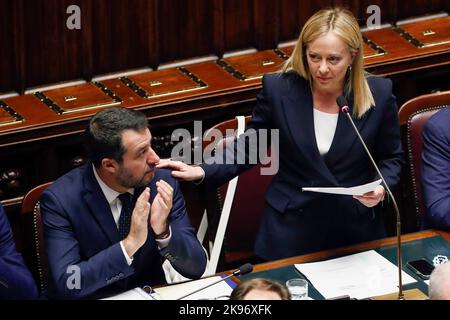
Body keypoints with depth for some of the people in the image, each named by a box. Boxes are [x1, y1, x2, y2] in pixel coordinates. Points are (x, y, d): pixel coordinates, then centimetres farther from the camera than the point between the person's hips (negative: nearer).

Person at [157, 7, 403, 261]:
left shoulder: (379, 94, -10)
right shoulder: (279, 89, -11)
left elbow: (392, 158, 4)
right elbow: (250, 147, 0)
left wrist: (382, 187, -16)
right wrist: (203, 172, -14)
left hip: (356, 230, 1)